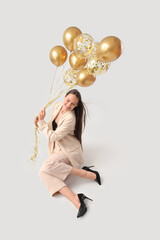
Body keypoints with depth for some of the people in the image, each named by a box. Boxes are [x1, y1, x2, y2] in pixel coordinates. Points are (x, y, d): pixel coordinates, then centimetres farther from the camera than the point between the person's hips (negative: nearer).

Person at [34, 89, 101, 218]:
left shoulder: (70, 118, -22)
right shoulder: (56, 106, 2)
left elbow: (53, 137, -21)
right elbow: (51, 126, 17)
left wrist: (41, 121, -12)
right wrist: (40, 123, -3)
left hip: (69, 151, -7)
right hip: (57, 151, 7)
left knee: (48, 165, -33)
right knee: (43, 172, -20)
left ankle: (89, 174, -22)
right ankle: (76, 200, -31)